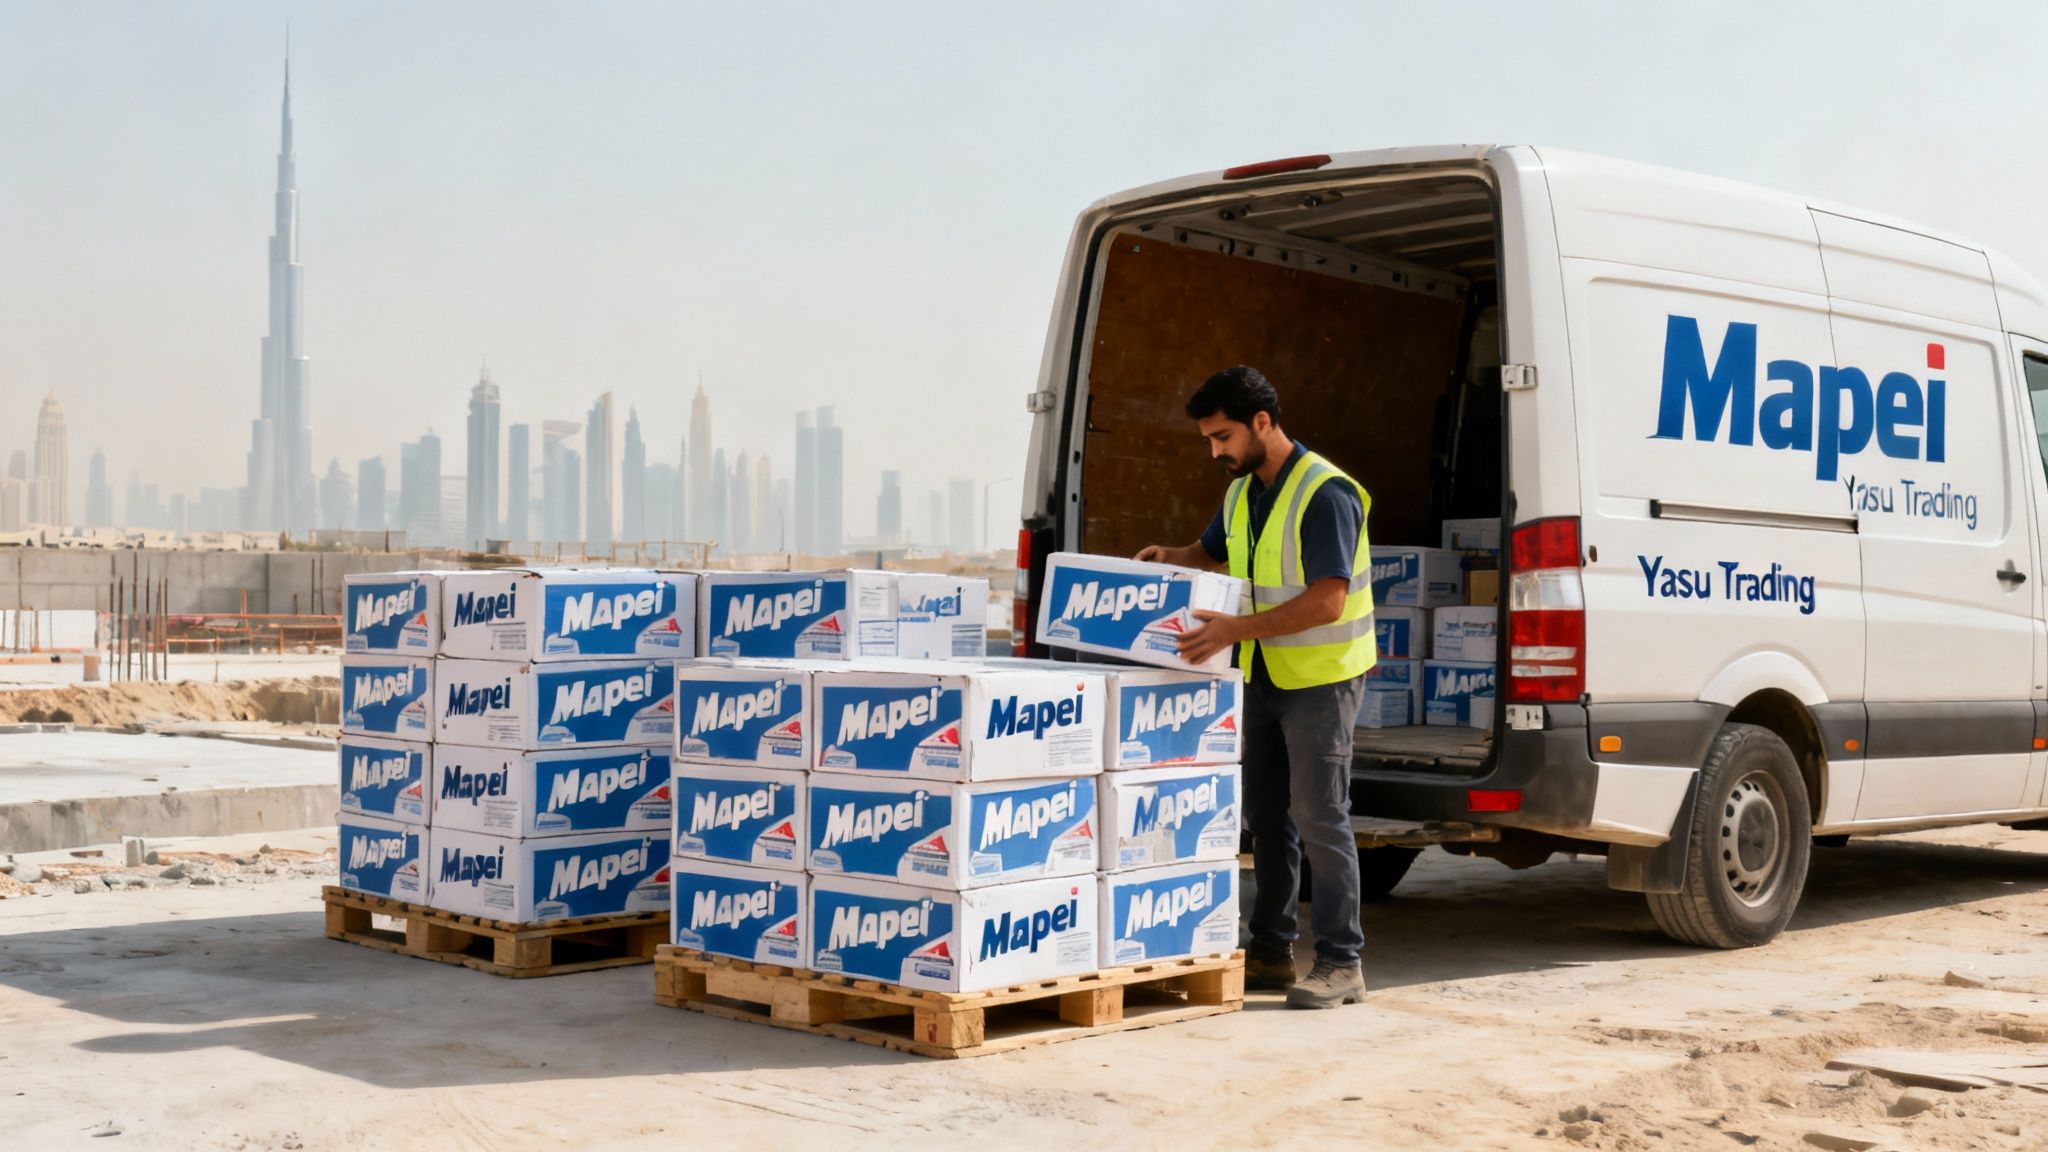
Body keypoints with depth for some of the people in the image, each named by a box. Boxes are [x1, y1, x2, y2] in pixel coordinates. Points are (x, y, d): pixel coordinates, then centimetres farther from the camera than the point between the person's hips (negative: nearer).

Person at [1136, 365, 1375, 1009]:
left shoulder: (1324, 493, -19)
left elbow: (1328, 600, -26)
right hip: (1263, 675, 9)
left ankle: (1341, 964, 2)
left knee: (1319, 818, -6)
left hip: (1321, 675, -9)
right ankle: (1270, 953, 22)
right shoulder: (1242, 491, 8)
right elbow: (1212, 553, 27)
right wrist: (1168, 559, 4)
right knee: (1267, 817, 12)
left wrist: (1236, 629, -31)